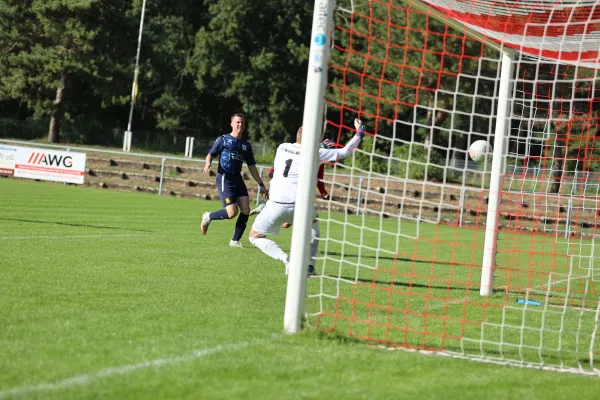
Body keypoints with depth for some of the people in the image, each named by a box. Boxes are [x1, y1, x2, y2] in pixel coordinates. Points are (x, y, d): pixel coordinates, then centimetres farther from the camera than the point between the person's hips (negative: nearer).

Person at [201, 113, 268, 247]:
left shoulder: (246, 145, 15)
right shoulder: (223, 140, 1)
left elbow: (252, 167, 18)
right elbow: (210, 154, 0)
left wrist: (261, 185, 14)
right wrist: (208, 164, -23)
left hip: (238, 179, 6)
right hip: (224, 179, -6)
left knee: (245, 210, -8)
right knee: (232, 213, -16)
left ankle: (235, 240, 4)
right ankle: (208, 217, 12)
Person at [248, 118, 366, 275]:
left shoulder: (281, 148, 13)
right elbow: (345, 151, 11)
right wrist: (359, 133, 24)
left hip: (276, 205, 1)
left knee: (255, 236, 18)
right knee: (313, 223, 33)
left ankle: (286, 260, -6)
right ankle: (309, 265, 20)